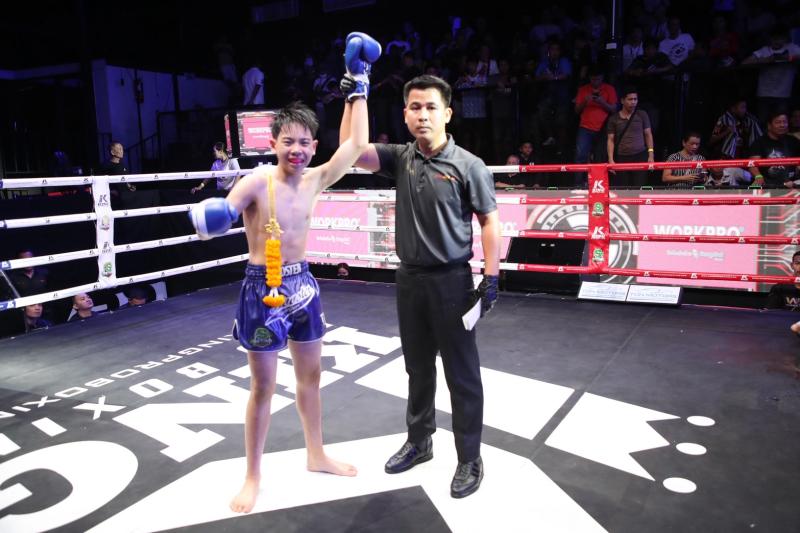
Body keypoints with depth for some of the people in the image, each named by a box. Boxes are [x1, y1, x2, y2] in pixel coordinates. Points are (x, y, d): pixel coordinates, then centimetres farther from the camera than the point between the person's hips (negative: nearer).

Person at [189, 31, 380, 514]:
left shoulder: (315, 180, 0)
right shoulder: (257, 181, -14)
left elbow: (357, 144, 3)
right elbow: (219, 217, -24)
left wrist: (359, 86, 5)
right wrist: (212, 216, -49)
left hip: (302, 284, 5)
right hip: (263, 288, -5)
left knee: (310, 375, 17)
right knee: (263, 387, 5)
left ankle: (317, 454, 37)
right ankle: (253, 476, 24)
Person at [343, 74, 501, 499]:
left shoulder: (467, 165, -9)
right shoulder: (400, 158, 4)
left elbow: (490, 222, -7)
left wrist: (491, 278, -12)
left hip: (451, 280, -5)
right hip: (409, 278, 5)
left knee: (461, 373, 6)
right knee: (418, 367, 19)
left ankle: (470, 459, 22)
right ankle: (419, 442, 38)